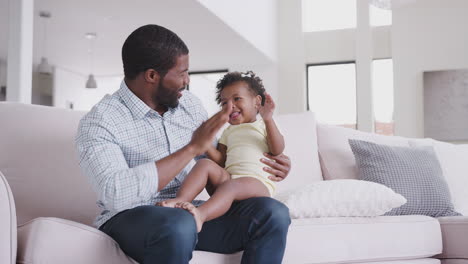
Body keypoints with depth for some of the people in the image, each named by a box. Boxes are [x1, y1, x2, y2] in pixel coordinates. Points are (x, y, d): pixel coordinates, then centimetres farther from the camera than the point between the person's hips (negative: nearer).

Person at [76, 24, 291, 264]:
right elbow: (115, 194, -27)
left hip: (190, 212, 6)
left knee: (273, 213, -17)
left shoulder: (190, 104, 8)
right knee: (178, 225, -39)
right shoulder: (98, 122, -12)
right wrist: (192, 148, -25)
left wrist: (268, 164, 2)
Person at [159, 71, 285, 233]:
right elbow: (220, 161, 18)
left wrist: (268, 119, -12)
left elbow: (278, 150, -3)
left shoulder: (264, 126, 16)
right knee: (204, 164, -20)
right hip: (228, 176, 5)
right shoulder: (228, 132, 31)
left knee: (232, 185, -36)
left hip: (258, 182, -5)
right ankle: (180, 200, -39)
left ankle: (201, 214, -61)